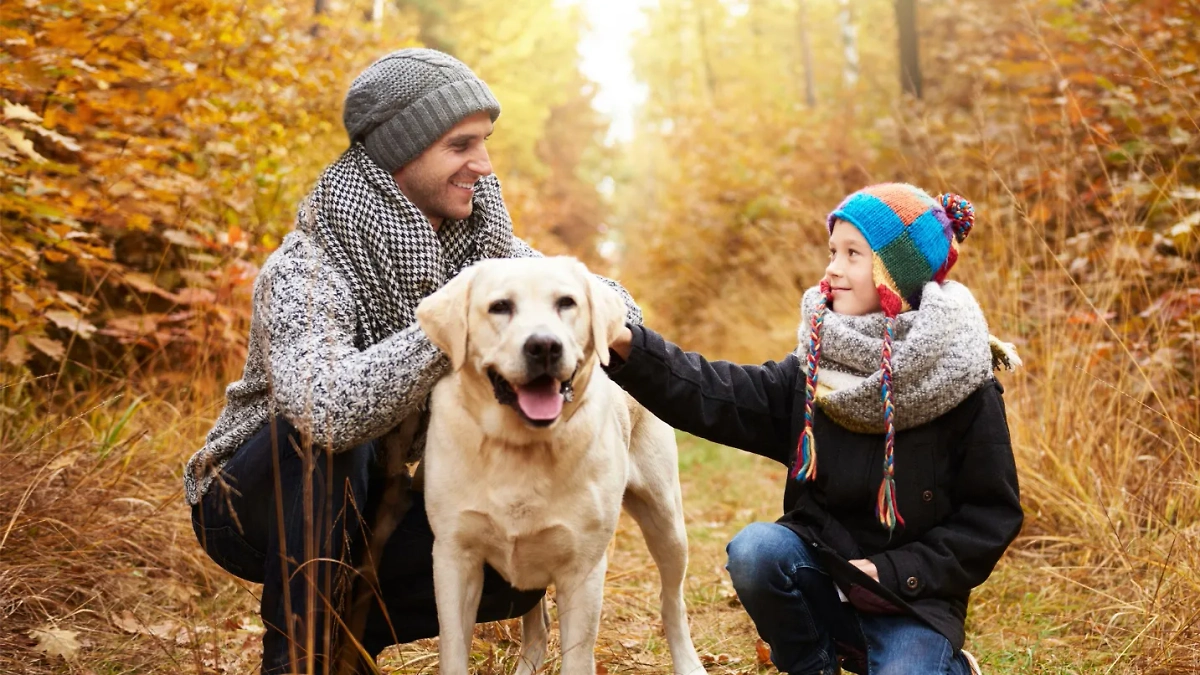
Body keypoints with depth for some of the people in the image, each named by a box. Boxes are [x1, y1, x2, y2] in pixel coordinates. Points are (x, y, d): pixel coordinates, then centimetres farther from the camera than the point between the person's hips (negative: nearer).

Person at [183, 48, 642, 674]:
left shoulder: (480, 243, -8)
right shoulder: (306, 269, -27)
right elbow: (324, 408, -45)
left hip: (366, 502, 5)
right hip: (253, 501, -5)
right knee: (324, 432, -36)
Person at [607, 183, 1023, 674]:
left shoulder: (966, 390, -9)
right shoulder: (818, 366, 1)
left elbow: (993, 513, -7)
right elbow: (720, 396, -12)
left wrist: (895, 573, -15)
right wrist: (630, 346, -25)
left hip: (912, 595, -2)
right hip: (822, 570, 3)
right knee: (754, 550, -26)